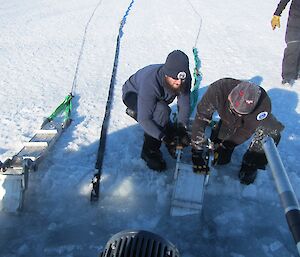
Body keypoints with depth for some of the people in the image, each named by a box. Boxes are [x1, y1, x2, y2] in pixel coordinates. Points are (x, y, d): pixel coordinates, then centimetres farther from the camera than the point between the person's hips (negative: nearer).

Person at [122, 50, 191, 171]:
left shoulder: (184, 80, -28)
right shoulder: (150, 83, -43)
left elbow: (184, 105, -21)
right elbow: (144, 119, -41)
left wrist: (182, 128, -33)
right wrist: (163, 137, -46)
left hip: (159, 98, 6)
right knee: (161, 110, -32)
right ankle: (150, 151, -18)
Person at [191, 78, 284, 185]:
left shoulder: (263, 104, -39)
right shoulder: (218, 89, -41)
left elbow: (246, 132, -26)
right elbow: (200, 119, -35)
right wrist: (196, 154, -36)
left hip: (254, 122, 0)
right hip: (227, 122, 0)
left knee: (272, 134, -28)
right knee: (219, 159, -4)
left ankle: (250, 167, -6)